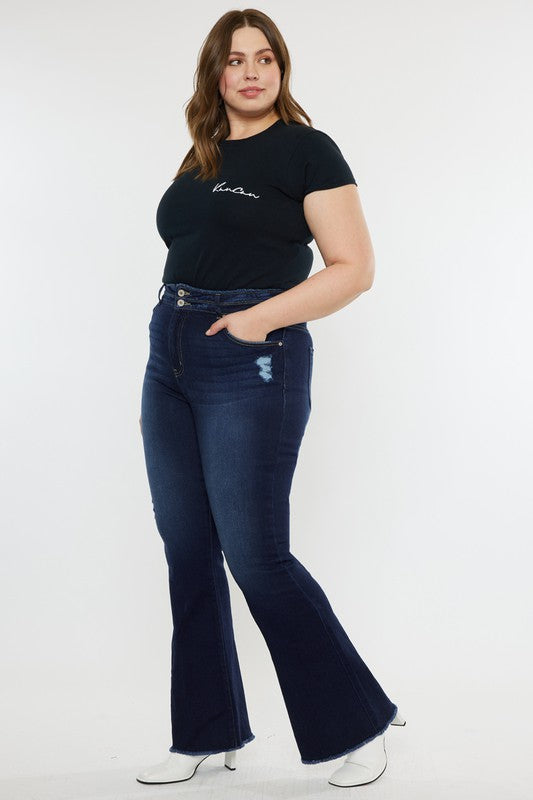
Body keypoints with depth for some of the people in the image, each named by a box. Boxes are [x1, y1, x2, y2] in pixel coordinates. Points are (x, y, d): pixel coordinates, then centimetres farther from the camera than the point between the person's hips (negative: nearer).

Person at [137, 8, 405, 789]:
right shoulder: (200, 159, 17)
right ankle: (206, 732, 23)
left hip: (249, 367, -7)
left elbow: (355, 268, -9)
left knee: (257, 555, -6)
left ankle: (362, 723, 12)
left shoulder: (306, 149, -3)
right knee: (187, 554, 9)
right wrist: (162, 376, 16)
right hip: (169, 360, 7)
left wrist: (261, 318, -19)